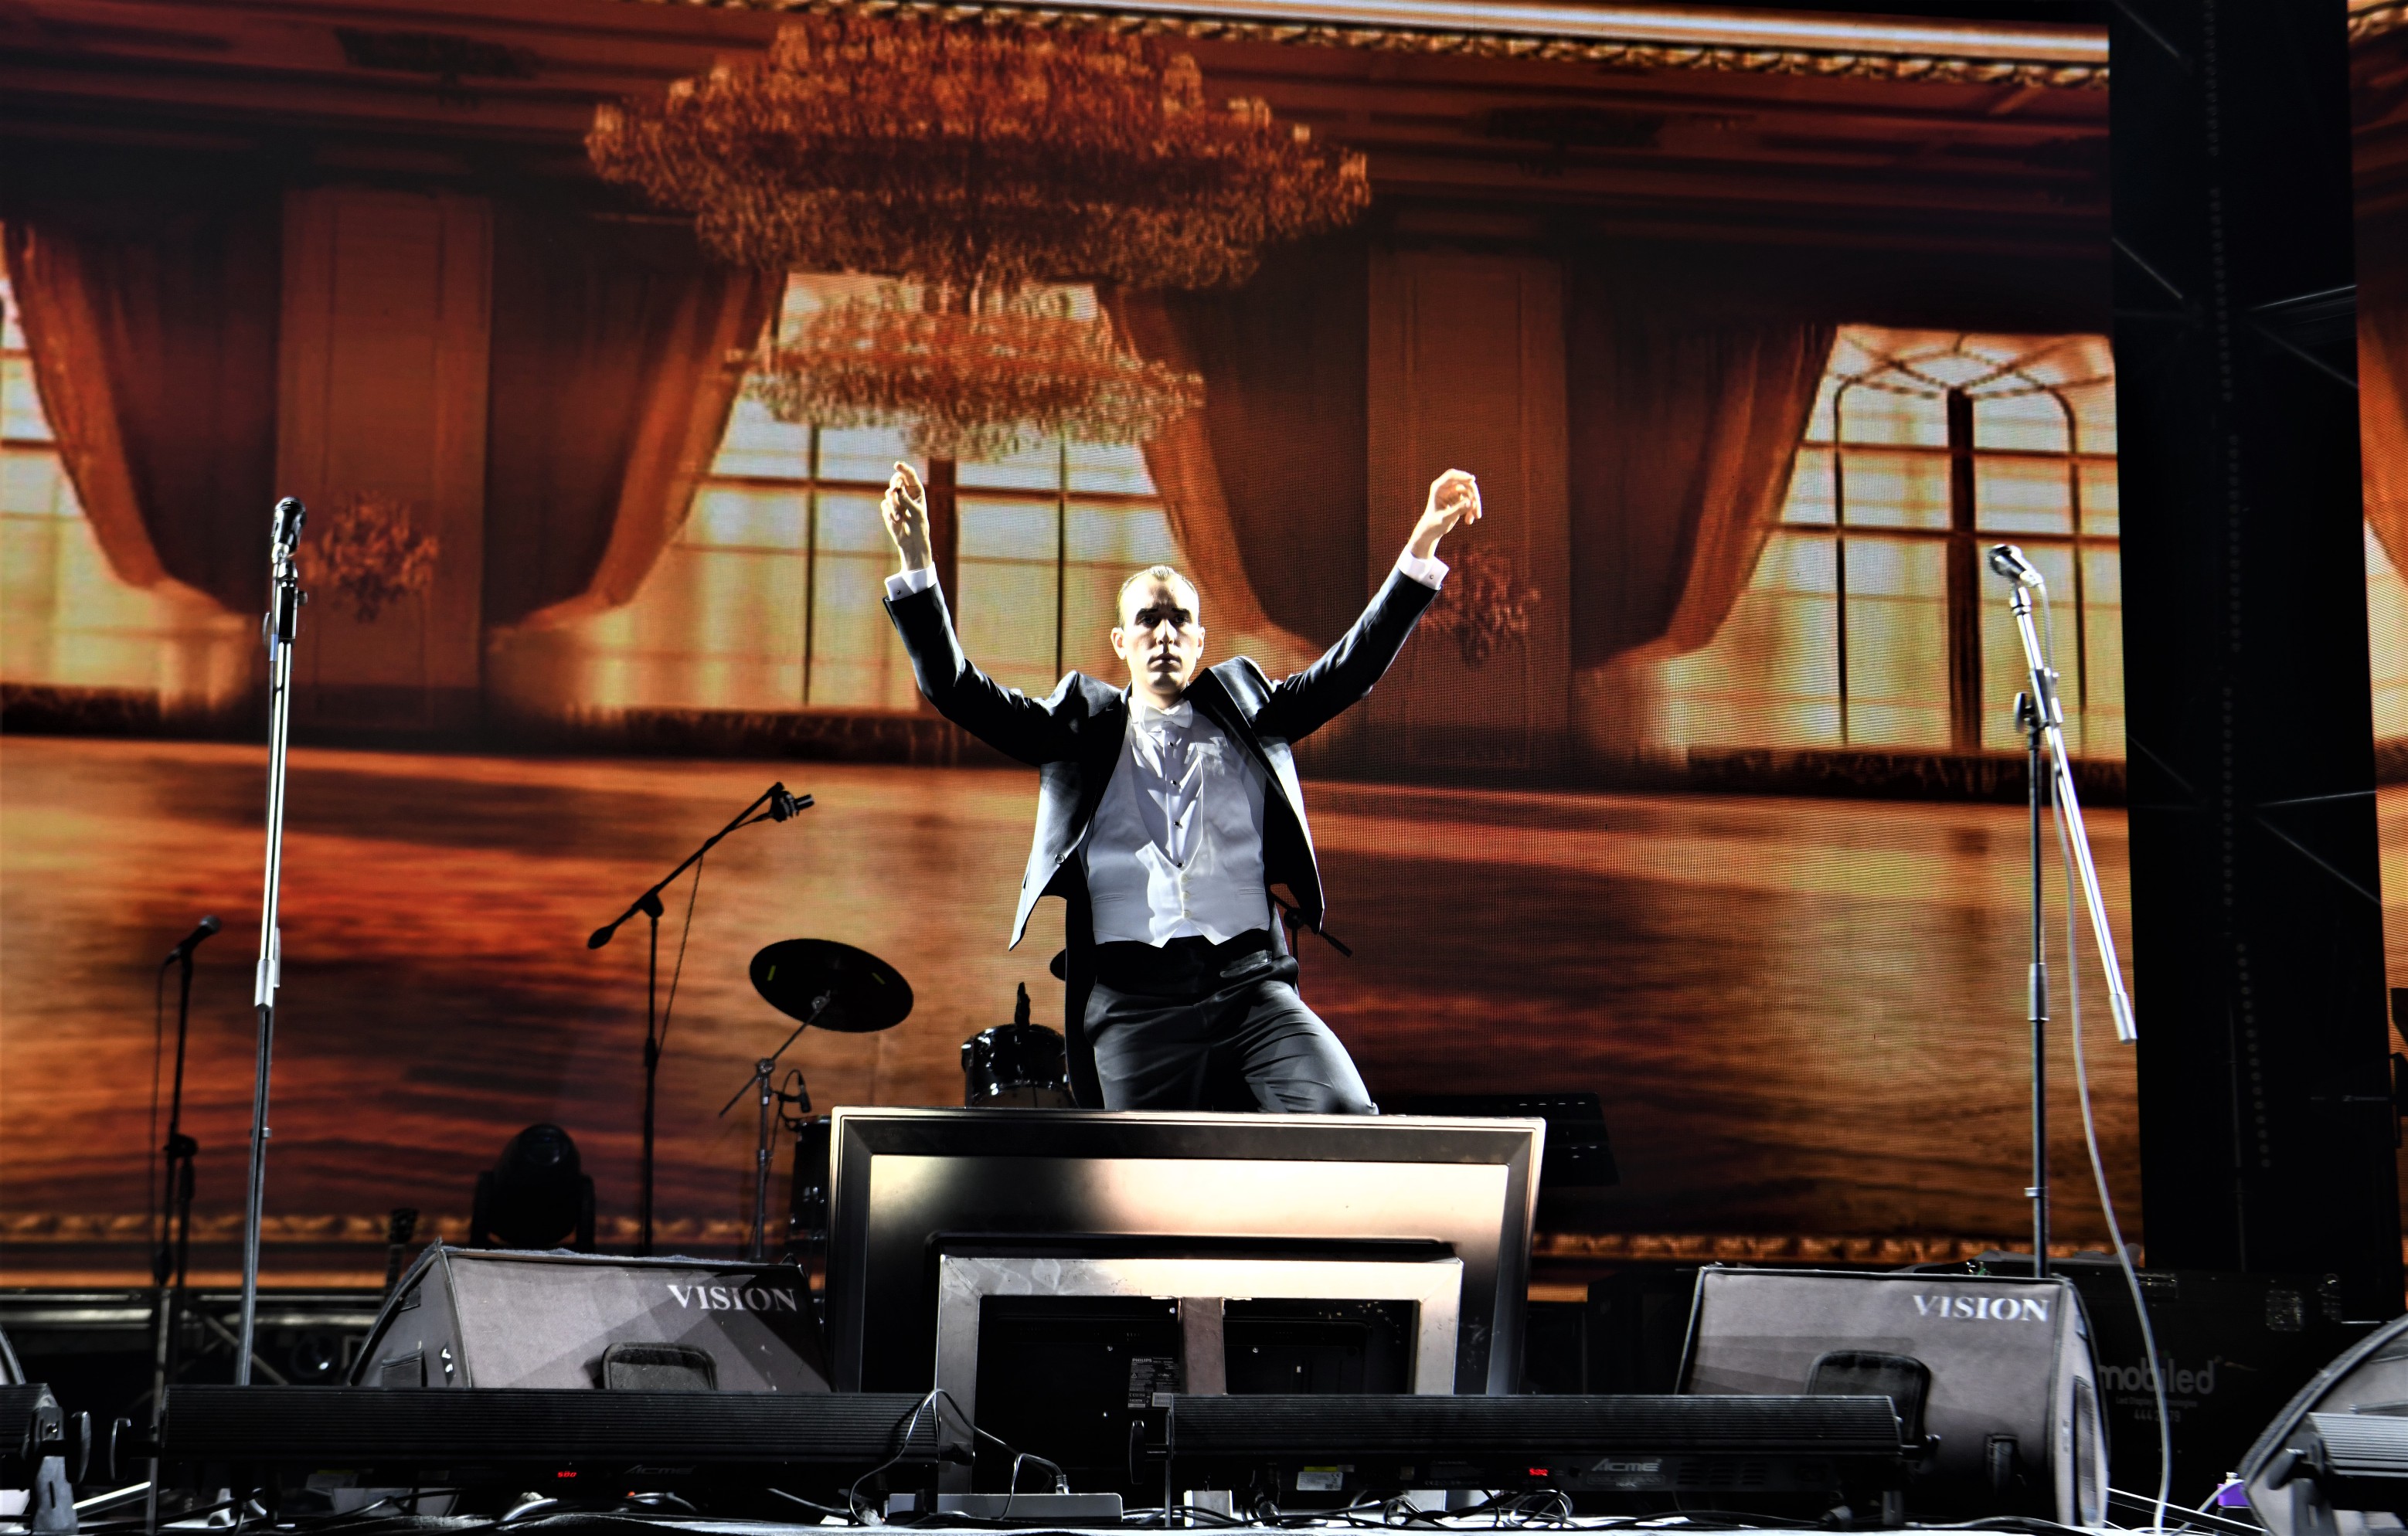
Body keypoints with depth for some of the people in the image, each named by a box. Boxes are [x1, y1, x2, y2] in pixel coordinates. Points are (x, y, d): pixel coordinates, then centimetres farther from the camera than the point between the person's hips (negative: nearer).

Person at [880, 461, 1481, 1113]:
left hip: (1250, 982, 1)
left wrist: (1420, 550, 5)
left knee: (1346, 1120, -22)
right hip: (1133, 998, 0)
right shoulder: (1082, 723, 18)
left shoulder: (1244, 710, 21)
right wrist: (916, 562, -1)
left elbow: (1353, 667, 15)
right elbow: (956, 689, 11)